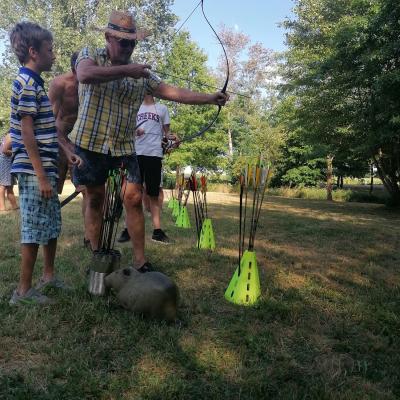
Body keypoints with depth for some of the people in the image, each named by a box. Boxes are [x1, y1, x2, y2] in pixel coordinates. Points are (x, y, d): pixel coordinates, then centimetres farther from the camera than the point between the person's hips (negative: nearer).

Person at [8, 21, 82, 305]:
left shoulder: (36, 83, 17)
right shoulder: (27, 84, -13)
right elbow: (27, 134, -18)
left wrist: (68, 153, 17)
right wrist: (42, 177, -20)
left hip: (45, 169, 10)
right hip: (35, 172, -10)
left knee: (53, 225, 17)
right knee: (35, 229, -3)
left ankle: (49, 275, 31)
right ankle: (24, 290, 9)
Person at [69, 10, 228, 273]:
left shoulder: (141, 73, 9)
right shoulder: (90, 55, 0)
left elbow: (170, 92, 2)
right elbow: (85, 75, -24)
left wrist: (209, 98, -7)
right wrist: (126, 70, -23)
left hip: (125, 147, 3)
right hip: (90, 143, -2)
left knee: (134, 199, -3)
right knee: (95, 200, 6)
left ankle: (140, 261, 6)